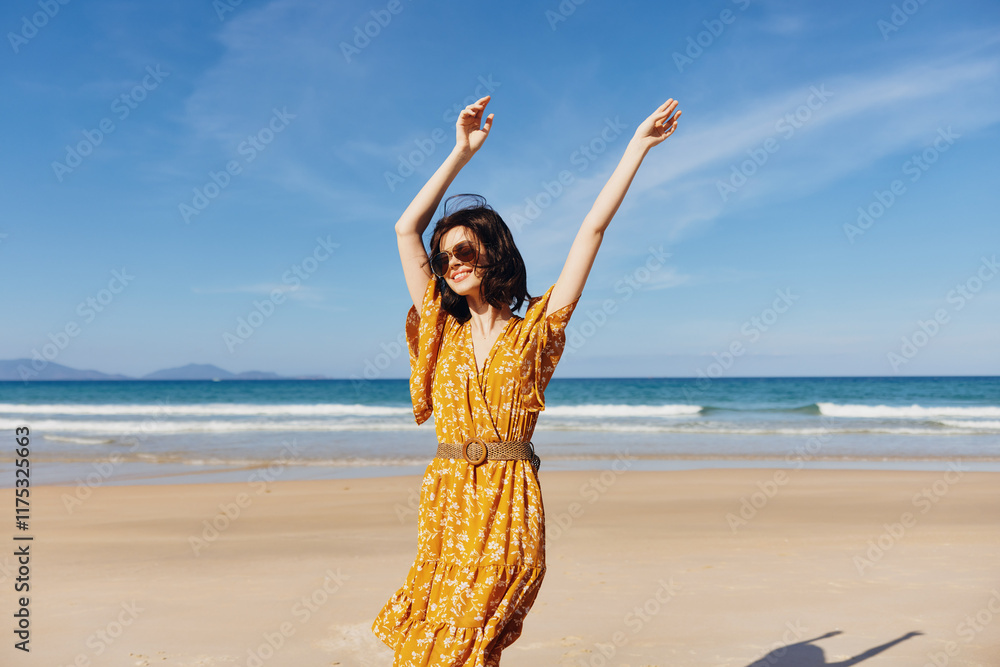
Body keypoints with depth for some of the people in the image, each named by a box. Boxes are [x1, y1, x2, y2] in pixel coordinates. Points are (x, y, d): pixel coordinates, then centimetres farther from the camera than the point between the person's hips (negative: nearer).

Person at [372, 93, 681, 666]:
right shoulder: (441, 333, 10)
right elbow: (406, 229, 7)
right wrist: (463, 152, 7)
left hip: (510, 509, -3)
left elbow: (592, 231, 2)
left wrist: (638, 146, 4)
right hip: (445, 503, 3)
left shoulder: (536, 331, 3)